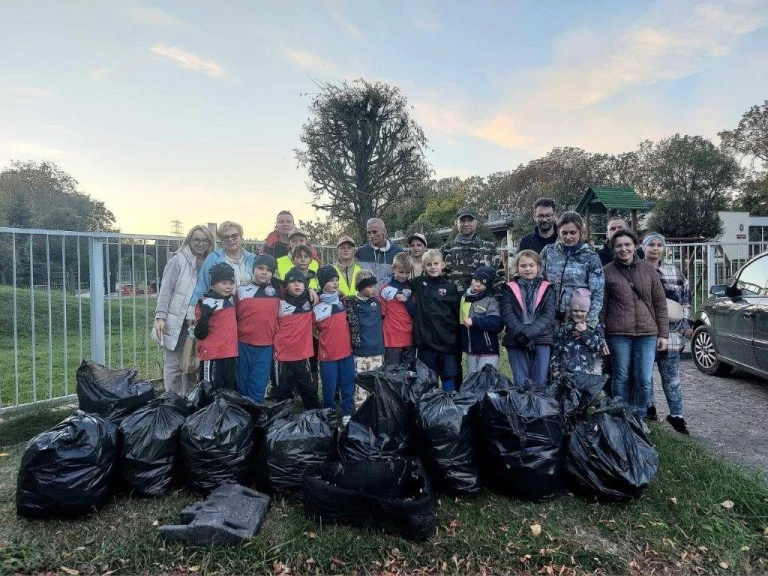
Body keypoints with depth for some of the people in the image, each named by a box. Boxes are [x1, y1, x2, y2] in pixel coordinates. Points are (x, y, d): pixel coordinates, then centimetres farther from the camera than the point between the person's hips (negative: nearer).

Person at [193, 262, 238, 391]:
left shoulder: (232, 301, 10)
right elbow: (200, 335, -11)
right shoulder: (205, 303, -10)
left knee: (231, 391, 15)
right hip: (212, 356, -6)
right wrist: (205, 315, -27)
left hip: (231, 355, 6)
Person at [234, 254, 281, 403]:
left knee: (258, 386, -1)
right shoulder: (241, 291, 3)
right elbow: (233, 318, 8)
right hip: (244, 344, 1)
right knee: (243, 383, 12)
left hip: (266, 346, -1)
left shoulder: (277, 291, 3)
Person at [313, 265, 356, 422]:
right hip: (328, 354, -4)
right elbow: (316, 329, -1)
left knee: (348, 385, 12)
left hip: (346, 351, 5)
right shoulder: (318, 306, -11)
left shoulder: (342, 301, 5)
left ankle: (348, 413, 26)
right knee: (330, 388, 6)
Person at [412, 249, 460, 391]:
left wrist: (457, 338, -1)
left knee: (449, 377, 8)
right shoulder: (419, 283, 4)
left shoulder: (451, 287, 2)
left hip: (447, 341, -1)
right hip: (425, 341, 1)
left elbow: (458, 315, 3)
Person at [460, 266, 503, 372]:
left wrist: (474, 321, -21)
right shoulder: (464, 298, 9)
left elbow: (496, 323, -22)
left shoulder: (491, 301, -9)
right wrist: (462, 345, 16)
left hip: (488, 352, -6)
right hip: (470, 352, 6)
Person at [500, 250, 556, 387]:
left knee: (540, 384, 2)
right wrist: (522, 334, -17)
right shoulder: (509, 288, 8)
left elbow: (548, 315, -4)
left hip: (542, 341, 0)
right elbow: (507, 314, -3)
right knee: (520, 384, 3)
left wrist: (529, 333, -17)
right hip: (516, 342, 0)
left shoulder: (547, 289, 9)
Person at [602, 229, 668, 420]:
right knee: (622, 378, 6)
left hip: (648, 333, 2)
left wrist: (663, 333, 6)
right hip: (618, 334, -2)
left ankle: (639, 418, 21)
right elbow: (601, 305, 2)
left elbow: (660, 302, 10)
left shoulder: (648, 269, 8)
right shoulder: (607, 272, 2)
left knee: (645, 380, 1)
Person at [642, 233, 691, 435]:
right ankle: (649, 407, 26)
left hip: (670, 333, 2)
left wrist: (685, 324, 8)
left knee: (671, 376, 8)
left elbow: (685, 299, 16)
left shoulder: (675, 272, 9)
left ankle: (676, 414, 18)